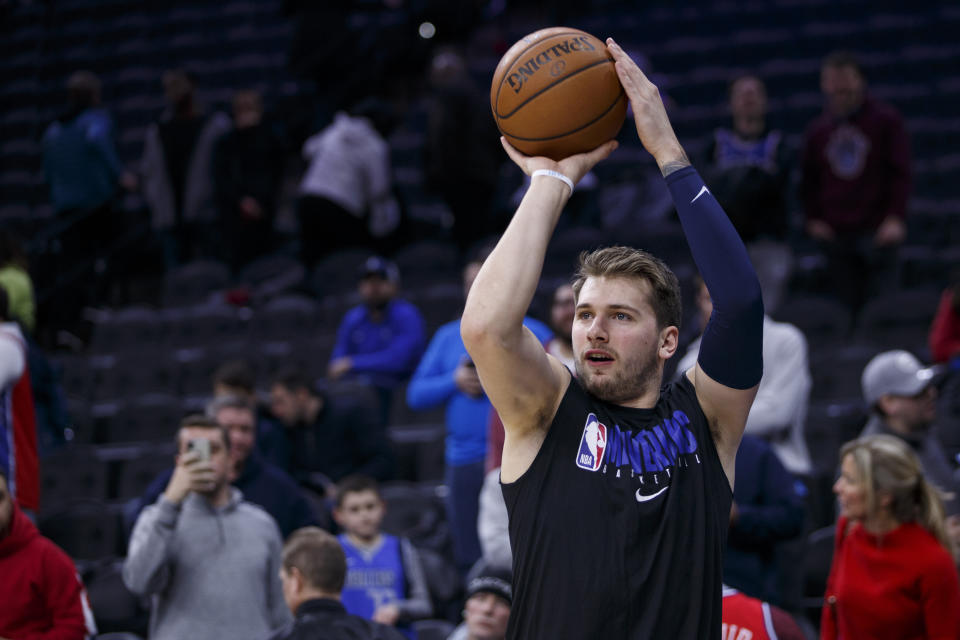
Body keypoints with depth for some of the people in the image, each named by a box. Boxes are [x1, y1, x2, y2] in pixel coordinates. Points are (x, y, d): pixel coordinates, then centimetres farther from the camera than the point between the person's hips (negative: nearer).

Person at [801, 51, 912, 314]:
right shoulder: (818, 130, 12)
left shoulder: (885, 120, 1)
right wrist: (813, 219, 7)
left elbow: (900, 172, -2)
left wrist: (895, 217, -11)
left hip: (877, 231, -4)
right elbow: (809, 181, 20)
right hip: (836, 234, 4)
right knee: (847, 305, 3)